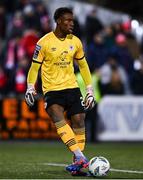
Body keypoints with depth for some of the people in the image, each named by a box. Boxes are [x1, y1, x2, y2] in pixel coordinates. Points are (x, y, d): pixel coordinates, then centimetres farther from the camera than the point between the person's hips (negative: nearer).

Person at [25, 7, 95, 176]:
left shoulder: (75, 42, 6)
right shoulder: (44, 42, -6)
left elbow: (83, 66, 16)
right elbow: (34, 67, 0)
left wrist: (90, 91, 13)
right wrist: (30, 88, -10)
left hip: (71, 87, 4)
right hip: (51, 90, -4)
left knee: (78, 121, -7)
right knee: (58, 118, -27)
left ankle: (77, 163, 4)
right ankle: (80, 156, -35)